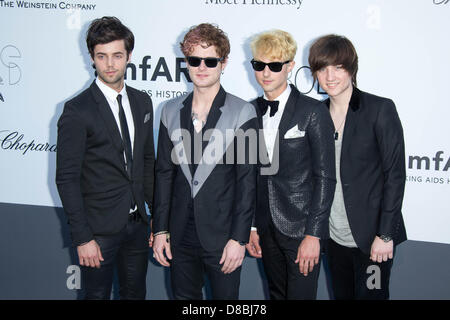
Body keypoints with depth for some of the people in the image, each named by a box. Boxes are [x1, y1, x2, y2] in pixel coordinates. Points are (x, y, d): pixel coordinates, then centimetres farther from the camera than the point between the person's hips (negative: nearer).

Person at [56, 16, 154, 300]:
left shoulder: (142, 102, 5)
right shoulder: (77, 110, -13)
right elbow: (67, 178, -14)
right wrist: (82, 238, -16)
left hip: (137, 223, 5)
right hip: (99, 228, -5)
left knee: (135, 293, 18)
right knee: (98, 294, 8)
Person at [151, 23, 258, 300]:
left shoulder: (242, 113, -6)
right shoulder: (171, 111, 6)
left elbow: (247, 181, -8)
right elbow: (164, 173, 8)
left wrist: (239, 238, -12)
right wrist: (160, 230, 5)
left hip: (222, 237, -3)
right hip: (180, 236, 4)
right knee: (184, 297, 15)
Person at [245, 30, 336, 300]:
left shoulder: (313, 111, -9)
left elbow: (325, 178, -10)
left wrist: (313, 235, -14)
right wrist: (251, 226, 7)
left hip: (301, 228, -5)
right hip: (266, 228, 5)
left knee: (300, 295, -2)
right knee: (277, 295, 15)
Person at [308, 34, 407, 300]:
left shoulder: (380, 109, -9)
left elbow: (395, 175, -11)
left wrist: (385, 235, -14)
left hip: (370, 237, -5)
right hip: (334, 236, 5)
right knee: (342, 295, 15)